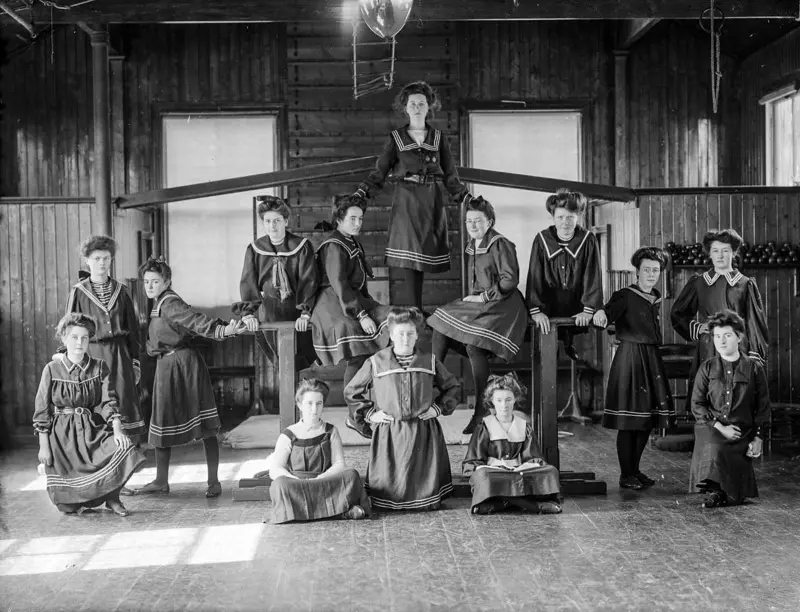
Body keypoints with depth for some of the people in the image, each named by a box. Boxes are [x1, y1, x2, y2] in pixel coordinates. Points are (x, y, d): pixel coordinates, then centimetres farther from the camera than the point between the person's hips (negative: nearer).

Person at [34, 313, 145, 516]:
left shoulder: (100, 367, 2)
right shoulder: (52, 369, -3)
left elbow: (109, 401, -5)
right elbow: (42, 410, -1)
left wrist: (117, 430, -21)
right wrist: (43, 446, -5)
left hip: (93, 429, 2)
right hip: (62, 434, -2)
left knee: (123, 449, -27)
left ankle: (112, 498, -3)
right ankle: (72, 504, 29)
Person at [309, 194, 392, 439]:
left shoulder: (352, 243, 21)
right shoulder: (334, 246, -9)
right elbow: (339, 285, -19)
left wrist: (369, 307, 10)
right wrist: (361, 315, -25)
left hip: (354, 299, 9)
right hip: (333, 303, -9)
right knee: (358, 354, -23)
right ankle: (356, 417, -18)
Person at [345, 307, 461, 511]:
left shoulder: (430, 362, 2)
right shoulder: (376, 363, -2)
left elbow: (452, 386, 15)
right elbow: (351, 392, 7)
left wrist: (439, 407, 4)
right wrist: (369, 413, 0)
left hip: (424, 432, 1)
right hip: (389, 432, -1)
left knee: (425, 476, 5)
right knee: (390, 478, 3)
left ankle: (428, 500, 29)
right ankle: (389, 504, 28)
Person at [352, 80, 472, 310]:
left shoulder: (438, 138, 11)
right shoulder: (395, 138, 8)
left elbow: (450, 176, 11)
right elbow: (379, 173, 3)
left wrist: (467, 197, -1)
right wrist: (360, 194, -11)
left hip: (432, 204, 2)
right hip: (406, 204, -1)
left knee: (423, 257, -2)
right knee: (409, 258, -11)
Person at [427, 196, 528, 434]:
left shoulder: (501, 244, -9)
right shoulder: (471, 247, 17)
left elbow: (510, 280, -14)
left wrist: (485, 296, -14)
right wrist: (473, 297, 11)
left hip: (502, 305, -9)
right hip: (477, 301, 9)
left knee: (474, 346, -27)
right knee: (439, 329, -7)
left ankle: (481, 412, -19)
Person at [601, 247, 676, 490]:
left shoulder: (656, 299, 14)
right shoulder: (625, 296, -8)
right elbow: (607, 314, -26)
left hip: (651, 359, 8)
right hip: (629, 358, -8)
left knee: (648, 418, 10)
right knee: (629, 420, -5)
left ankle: (635, 469, 21)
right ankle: (626, 475, 3)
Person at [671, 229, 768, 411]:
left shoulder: (746, 285, 5)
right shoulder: (698, 283, 7)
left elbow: (755, 324, 6)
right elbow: (678, 313, 18)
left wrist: (755, 357, -1)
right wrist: (696, 327, 2)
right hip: (707, 350, 1)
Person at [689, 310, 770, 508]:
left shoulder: (754, 368, 6)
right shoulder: (707, 368, 6)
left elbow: (763, 407, 9)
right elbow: (697, 405, 1)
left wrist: (757, 438, 1)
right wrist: (720, 427, -11)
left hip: (742, 431, 0)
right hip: (711, 428, 0)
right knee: (713, 450, -34)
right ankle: (713, 489, -16)